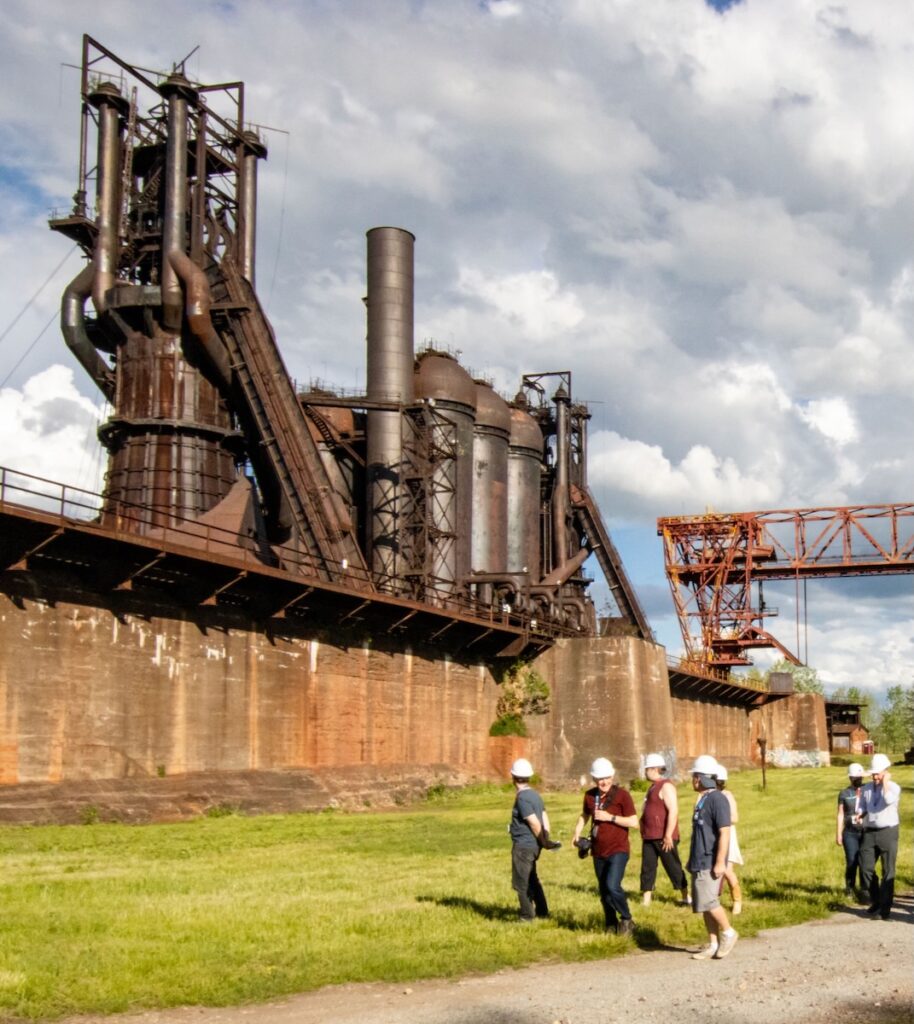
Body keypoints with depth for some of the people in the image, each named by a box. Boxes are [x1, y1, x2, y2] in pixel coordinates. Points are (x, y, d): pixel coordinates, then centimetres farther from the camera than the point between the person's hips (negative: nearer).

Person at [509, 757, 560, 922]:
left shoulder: (522, 798, -19)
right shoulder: (535, 794, 8)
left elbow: (534, 822, -22)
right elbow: (544, 817, 5)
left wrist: (543, 841, -11)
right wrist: (546, 838, -1)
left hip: (523, 845, -9)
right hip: (533, 845, 9)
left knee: (520, 882, 4)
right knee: (531, 879, 23)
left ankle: (527, 916, 10)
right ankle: (542, 911, 31)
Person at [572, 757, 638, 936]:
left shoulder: (622, 795, -10)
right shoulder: (590, 795, 5)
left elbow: (634, 822, -13)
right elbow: (585, 815, 24)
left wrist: (610, 817, -19)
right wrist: (577, 831, 8)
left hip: (618, 850, -6)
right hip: (599, 852, 6)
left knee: (612, 886, -21)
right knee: (604, 891, 12)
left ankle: (626, 920, -1)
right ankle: (611, 925, 28)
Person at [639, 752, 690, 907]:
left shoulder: (666, 787, -14)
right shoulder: (653, 787, 16)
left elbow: (673, 811, -22)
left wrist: (668, 835, -24)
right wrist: (644, 832, 22)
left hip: (664, 837, -9)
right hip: (649, 836, 9)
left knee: (674, 868, 1)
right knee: (647, 868, 6)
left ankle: (686, 898, 13)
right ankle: (645, 901, 9)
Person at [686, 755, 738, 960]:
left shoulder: (717, 799, -14)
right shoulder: (702, 800, 16)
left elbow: (724, 832, -19)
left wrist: (720, 862, -23)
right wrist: (692, 860, 25)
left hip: (710, 862, -10)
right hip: (699, 862, 10)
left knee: (707, 901, -12)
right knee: (704, 904, 8)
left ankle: (728, 933, 7)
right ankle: (713, 945, 13)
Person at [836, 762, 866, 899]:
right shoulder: (844, 794, 4)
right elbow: (840, 815, 4)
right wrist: (838, 834, 1)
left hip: (866, 832, 0)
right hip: (850, 833, 0)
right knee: (851, 862, -4)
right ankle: (849, 888, 13)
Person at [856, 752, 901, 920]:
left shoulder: (894, 787, -7)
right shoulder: (866, 789, 7)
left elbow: (888, 800, -28)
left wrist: (885, 782, -17)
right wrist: (859, 817, -5)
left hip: (888, 832, -4)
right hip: (870, 833, 4)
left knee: (888, 871, -1)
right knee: (866, 868, 1)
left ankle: (885, 908, 6)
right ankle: (876, 901, 20)